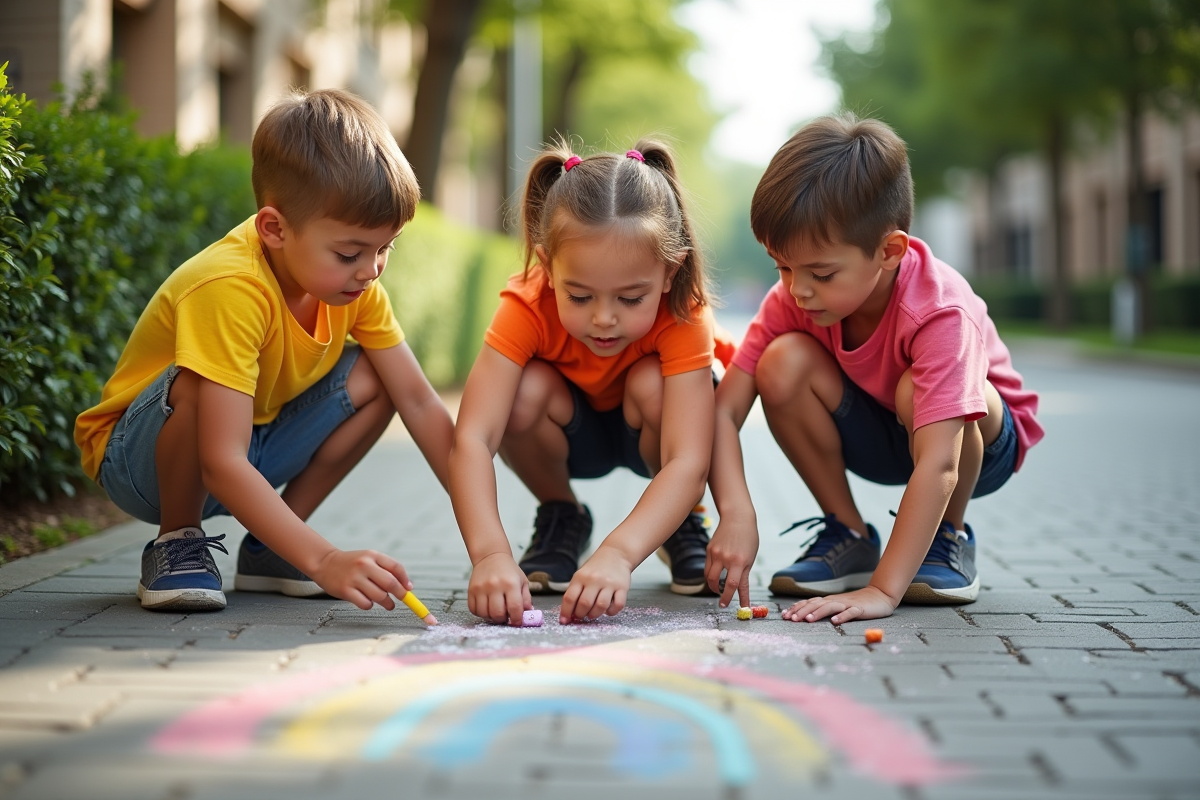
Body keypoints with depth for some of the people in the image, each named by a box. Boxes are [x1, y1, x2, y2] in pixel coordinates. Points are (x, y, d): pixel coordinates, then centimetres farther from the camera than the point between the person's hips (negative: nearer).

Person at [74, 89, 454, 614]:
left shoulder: (356, 282, -12)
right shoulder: (230, 289, -34)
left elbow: (421, 404, -10)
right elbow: (222, 464, -40)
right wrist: (323, 561, -47)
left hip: (253, 442, 7)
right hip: (139, 460, -7)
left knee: (371, 377, -12)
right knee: (199, 384, -37)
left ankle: (267, 549, 1)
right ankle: (177, 545, -11)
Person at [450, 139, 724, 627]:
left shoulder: (682, 317, -35)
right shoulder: (527, 307, -34)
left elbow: (688, 463, -45)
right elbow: (471, 439, -43)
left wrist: (619, 553, -60)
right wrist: (490, 553, -58)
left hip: (646, 433, -1)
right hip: (572, 431, 1)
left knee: (651, 384, -34)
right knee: (525, 391, -32)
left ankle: (684, 524, -5)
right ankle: (560, 518, -2)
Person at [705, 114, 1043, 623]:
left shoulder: (940, 313, -36)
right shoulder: (793, 298, -22)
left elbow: (937, 466, -44)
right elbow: (724, 410, -25)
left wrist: (884, 590, -49)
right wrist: (736, 513, -42)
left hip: (982, 442, -4)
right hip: (872, 437, 4)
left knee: (916, 390, -39)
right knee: (783, 363, -26)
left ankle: (950, 539, -9)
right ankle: (847, 535, -6)